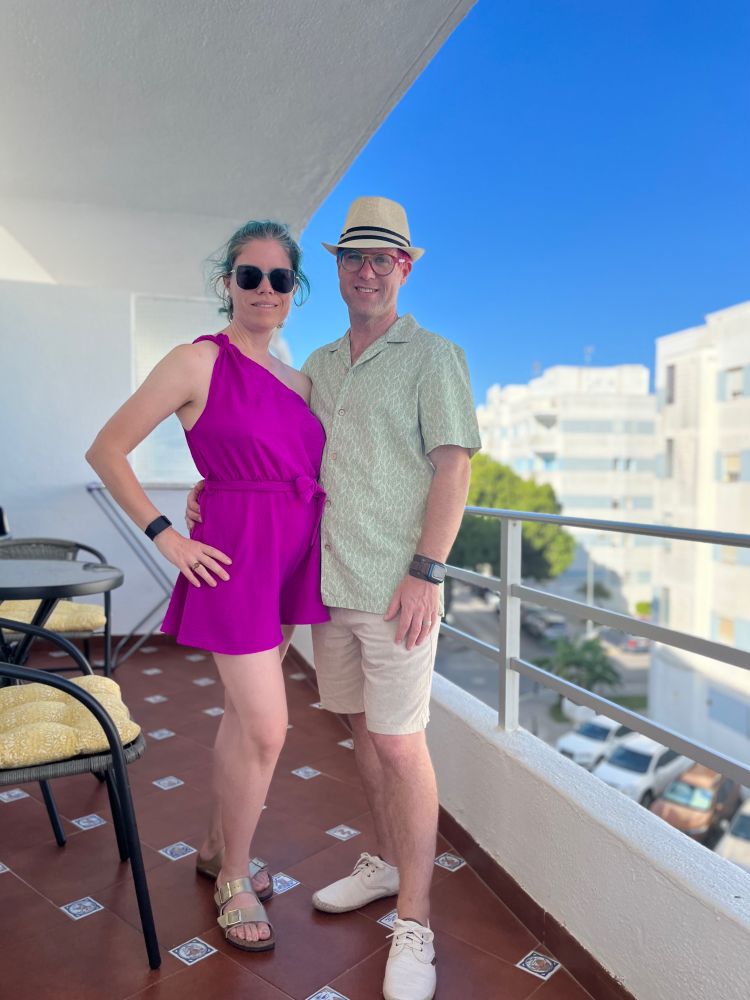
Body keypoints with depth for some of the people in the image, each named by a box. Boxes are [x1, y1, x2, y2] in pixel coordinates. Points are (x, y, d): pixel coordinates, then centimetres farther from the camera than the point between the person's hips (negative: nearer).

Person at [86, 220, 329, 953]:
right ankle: (233, 878, 22)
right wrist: (165, 536, -11)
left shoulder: (298, 381, 11)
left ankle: (217, 847, 38)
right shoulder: (199, 361, -7)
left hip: (291, 556, 7)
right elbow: (107, 450, -7)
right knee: (265, 728, -2)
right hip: (234, 553, -6)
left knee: (244, 715, 18)